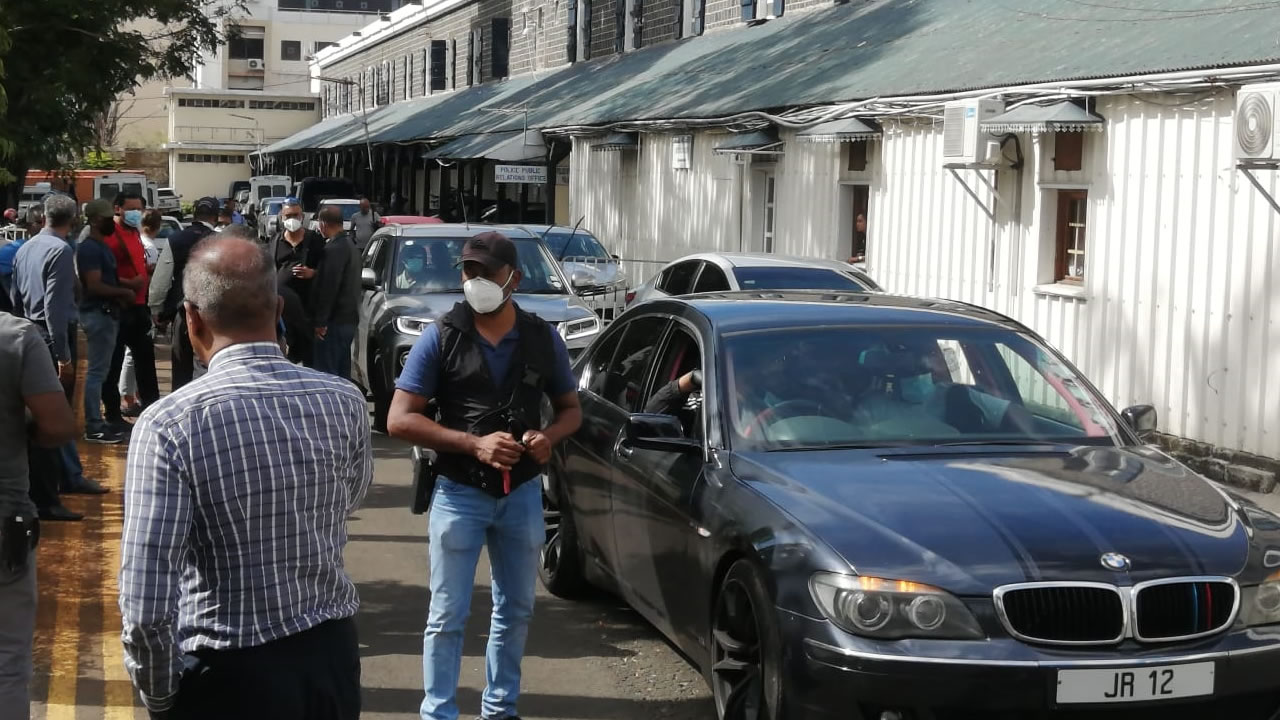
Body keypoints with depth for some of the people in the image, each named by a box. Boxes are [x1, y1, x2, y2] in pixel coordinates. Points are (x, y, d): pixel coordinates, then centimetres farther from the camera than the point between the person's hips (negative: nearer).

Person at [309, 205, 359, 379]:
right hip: (349, 319, 10)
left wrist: (320, 321, -18)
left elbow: (329, 287, -19)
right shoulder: (349, 244, 16)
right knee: (342, 373, 14)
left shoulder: (334, 249, -15)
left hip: (335, 320, -10)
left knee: (327, 371, -10)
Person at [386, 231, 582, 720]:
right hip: (460, 494, -3)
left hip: (522, 493, 3)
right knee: (447, 616, 1)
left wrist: (548, 437, -13)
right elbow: (399, 419, -11)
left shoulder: (543, 339, 0)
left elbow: (571, 409, 11)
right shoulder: (441, 338, -9)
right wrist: (474, 443, -22)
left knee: (516, 610, 15)